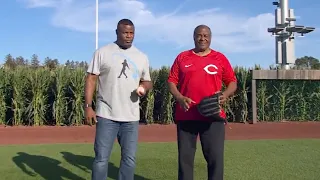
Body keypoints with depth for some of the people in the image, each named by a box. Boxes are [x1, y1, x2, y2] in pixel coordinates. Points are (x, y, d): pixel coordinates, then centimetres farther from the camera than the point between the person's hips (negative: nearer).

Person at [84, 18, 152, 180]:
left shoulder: (142, 57, 11)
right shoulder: (102, 52, 1)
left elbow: (147, 81, 18)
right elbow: (91, 79, -2)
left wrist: (144, 87, -7)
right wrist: (88, 106, -9)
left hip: (131, 117, 4)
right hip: (106, 115, -3)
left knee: (130, 159, 10)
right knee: (101, 158, 2)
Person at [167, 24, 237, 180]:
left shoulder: (220, 58, 9)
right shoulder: (182, 57, 9)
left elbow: (232, 81, 11)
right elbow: (171, 81, 7)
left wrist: (225, 95, -9)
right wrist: (180, 98, -10)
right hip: (186, 116, 1)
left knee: (215, 158, 0)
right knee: (185, 157, 7)